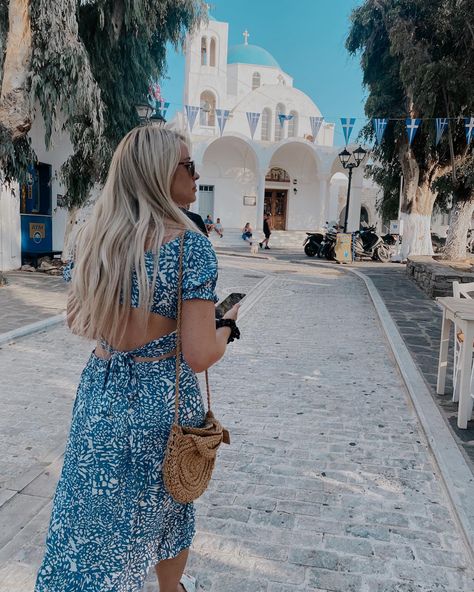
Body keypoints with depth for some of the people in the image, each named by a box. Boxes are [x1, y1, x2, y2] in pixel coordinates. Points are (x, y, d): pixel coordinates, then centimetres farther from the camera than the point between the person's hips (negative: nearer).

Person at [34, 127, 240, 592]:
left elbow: (77, 320, 9)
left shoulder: (93, 237, -2)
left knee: (93, 515, 21)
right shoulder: (188, 244, -20)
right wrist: (227, 324, -1)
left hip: (100, 390, 4)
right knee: (164, 506, 23)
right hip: (161, 397, -4)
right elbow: (199, 355, -21)